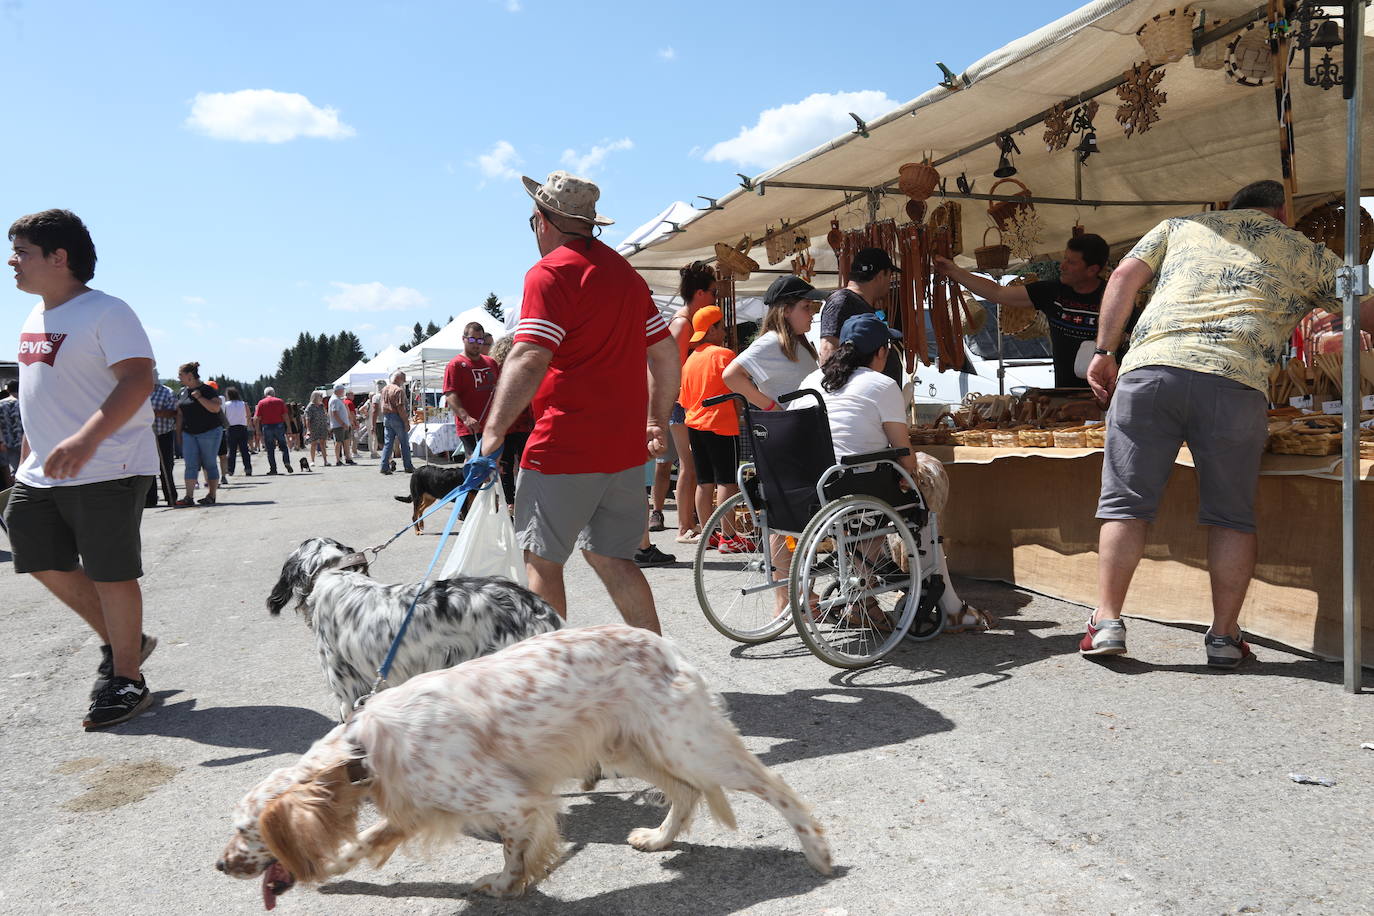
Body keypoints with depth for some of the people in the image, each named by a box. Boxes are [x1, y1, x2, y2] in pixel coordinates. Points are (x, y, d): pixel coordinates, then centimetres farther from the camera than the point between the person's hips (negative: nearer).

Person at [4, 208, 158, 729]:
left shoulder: (105, 313, -13)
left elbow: (138, 380, -24)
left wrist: (86, 438, -36)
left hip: (105, 471, -9)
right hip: (42, 472, 9)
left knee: (111, 573, -2)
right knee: (43, 560, 13)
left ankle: (127, 679, 11)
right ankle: (118, 641, 29)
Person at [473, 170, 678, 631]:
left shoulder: (550, 272, -8)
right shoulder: (625, 271, 15)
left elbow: (529, 360, -22)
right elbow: (666, 354, 19)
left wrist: (492, 436, -24)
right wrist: (658, 421, 28)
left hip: (564, 449, -7)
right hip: (626, 449, 8)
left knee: (542, 561, 5)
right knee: (611, 559, 15)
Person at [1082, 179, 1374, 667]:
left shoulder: (1180, 226, 27)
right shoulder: (1304, 251, 24)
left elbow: (1124, 276, 13)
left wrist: (1104, 351, 11)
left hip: (1150, 367, 1)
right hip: (1235, 382, -1)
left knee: (1126, 503, 4)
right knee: (1232, 517, 10)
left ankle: (1107, 622, 2)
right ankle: (1224, 636, 12)